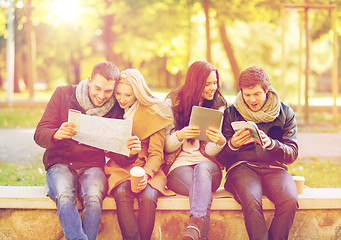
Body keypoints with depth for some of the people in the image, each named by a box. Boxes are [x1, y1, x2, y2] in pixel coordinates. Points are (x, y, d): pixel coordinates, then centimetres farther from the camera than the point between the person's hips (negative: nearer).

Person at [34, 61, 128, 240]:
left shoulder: (116, 110, 3)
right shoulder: (63, 94, 1)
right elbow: (39, 134, -2)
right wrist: (57, 134, -26)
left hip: (92, 166, 1)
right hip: (60, 163, 0)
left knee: (94, 199, -33)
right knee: (64, 197, -34)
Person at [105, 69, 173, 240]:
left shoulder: (153, 112, 0)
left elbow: (156, 153, -2)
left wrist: (146, 174, -20)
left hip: (148, 167, -1)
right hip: (120, 168, 2)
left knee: (148, 196, -32)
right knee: (122, 194, -32)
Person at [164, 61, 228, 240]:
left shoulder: (218, 105, 8)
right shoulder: (173, 103, 4)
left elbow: (210, 151, 1)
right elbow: (166, 147, 2)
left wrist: (220, 142, -25)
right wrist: (179, 136, -22)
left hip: (207, 164, 1)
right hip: (179, 164, 0)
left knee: (202, 168, -38)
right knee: (205, 193, -34)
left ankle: (194, 226, -57)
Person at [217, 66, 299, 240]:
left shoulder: (285, 113, 11)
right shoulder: (231, 114, 9)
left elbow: (292, 154, 5)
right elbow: (221, 158, 8)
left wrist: (271, 144, -16)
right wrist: (232, 145, -15)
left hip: (274, 167, 1)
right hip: (242, 166, -1)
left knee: (290, 200, -31)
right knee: (251, 200, -35)